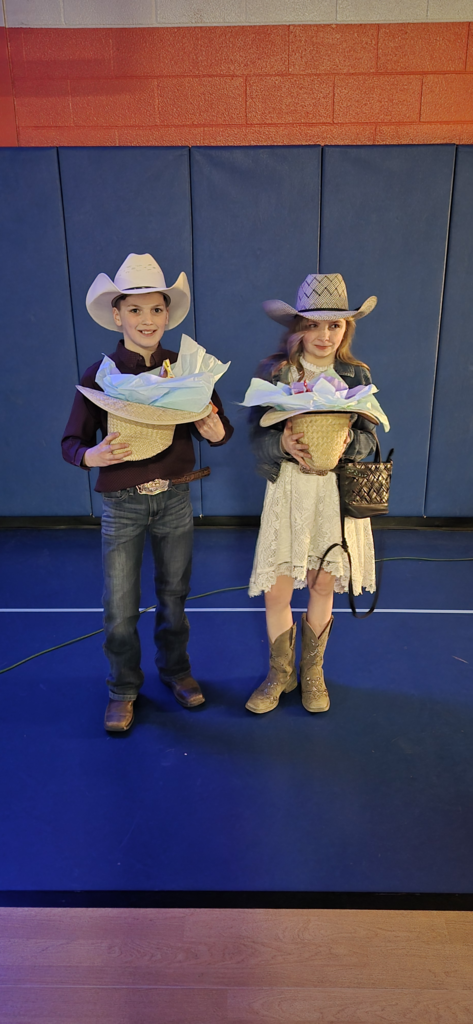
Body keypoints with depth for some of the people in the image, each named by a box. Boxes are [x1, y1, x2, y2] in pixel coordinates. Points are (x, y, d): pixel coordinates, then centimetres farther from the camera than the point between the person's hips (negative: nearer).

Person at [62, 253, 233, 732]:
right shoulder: (99, 376, -7)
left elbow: (220, 427, 1)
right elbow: (71, 442, -4)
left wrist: (215, 430, -23)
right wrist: (94, 454, -27)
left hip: (174, 499, 2)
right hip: (122, 504, -1)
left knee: (173, 594, 17)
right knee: (120, 608, 6)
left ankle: (175, 667, 41)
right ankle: (124, 687, 30)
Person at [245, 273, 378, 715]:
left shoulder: (356, 376, 1)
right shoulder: (272, 372, -3)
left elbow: (369, 437, 1)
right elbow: (257, 436, -5)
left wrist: (348, 442, -22)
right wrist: (282, 444, -27)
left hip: (337, 490, 1)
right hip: (288, 490, -1)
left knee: (322, 586, 12)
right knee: (276, 592, 3)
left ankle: (312, 672, 35)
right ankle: (280, 673, 29)